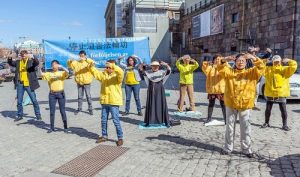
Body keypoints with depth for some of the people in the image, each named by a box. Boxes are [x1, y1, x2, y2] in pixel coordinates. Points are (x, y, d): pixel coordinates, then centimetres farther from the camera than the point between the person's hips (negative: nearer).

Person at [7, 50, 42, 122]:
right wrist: (9, 58, -4)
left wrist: (33, 57, -44)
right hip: (20, 84, 4)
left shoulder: (31, 61, -5)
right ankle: (20, 115, 25)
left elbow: (37, 63, -23)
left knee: (34, 100, 3)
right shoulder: (18, 62, 9)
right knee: (19, 101, 12)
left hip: (28, 84, -4)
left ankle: (38, 115, 15)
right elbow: (11, 63, 19)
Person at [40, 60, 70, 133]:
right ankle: (52, 127, 18)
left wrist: (61, 67, -30)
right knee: (52, 111, 7)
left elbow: (67, 72, -18)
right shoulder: (49, 74, 7)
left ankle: (65, 127, 13)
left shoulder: (61, 73, 1)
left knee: (62, 111, 4)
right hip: (52, 94, 2)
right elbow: (42, 74, -7)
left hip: (60, 93, -2)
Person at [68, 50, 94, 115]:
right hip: (79, 82, 4)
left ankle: (90, 109, 10)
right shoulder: (76, 63, 7)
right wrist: (70, 61, -20)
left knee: (88, 96, 1)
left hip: (86, 82, -3)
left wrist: (86, 59, -37)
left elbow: (92, 62, -23)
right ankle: (79, 108, 25)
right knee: (80, 96, 14)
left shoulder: (88, 62, -4)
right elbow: (69, 64, 3)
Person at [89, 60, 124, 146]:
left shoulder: (117, 75, -8)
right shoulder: (103, 74, 11)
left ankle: (120, 138, 8)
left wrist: (113, 66, -38)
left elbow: (121, 72, -28)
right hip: (104, 101, 6)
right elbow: (96, 73, 6)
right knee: (103, 120, 14)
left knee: (116, 120, -4)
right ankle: (104, 136, 30)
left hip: (114, 102, -6)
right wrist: (92, 67, -12)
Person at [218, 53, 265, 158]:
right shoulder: (229, 72, 5)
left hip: (245, 104, 0)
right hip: (231, 104, 1)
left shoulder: (251, 73, 5)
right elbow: (221, 69, -9)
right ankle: (228, 147, 23)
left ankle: (246, 149, 20)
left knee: (245, 128, 6)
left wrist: (253, 58, -24)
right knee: (230, 127, 11)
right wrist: (224, 60, -28)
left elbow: (261, 68, -9)